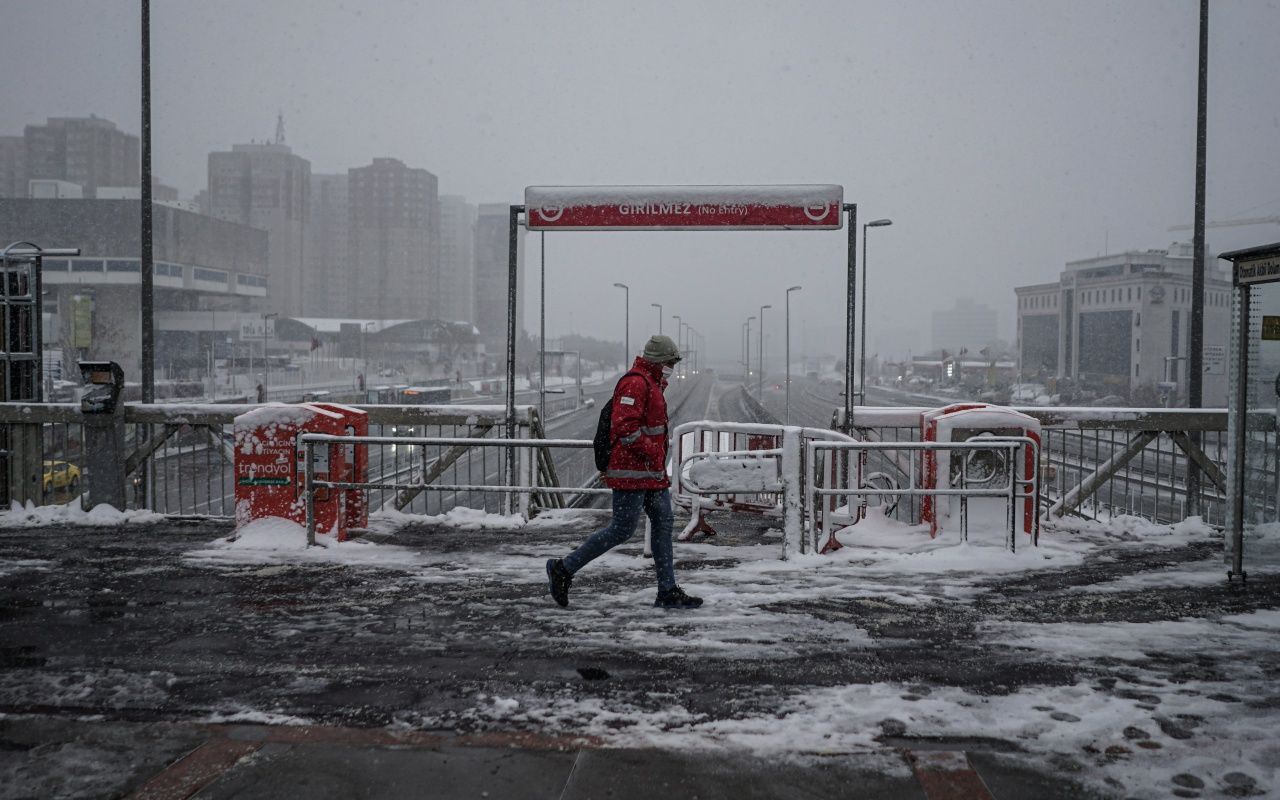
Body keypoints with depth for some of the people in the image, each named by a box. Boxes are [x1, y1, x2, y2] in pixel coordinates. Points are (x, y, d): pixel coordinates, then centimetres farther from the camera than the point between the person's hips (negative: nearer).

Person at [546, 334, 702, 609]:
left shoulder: (651, 384, 19)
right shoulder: (635, 383, -15)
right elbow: (624, 426, -26)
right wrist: (651, 451, -19)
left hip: (652, 472, 11)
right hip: (632, 472, -11)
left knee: (663, 524, 8)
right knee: (622, 529, -7)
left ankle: (668, 592, 11)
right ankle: (563, 568, 3)